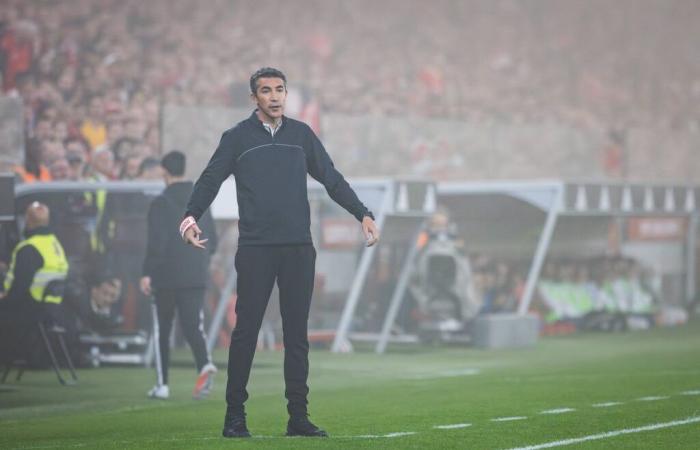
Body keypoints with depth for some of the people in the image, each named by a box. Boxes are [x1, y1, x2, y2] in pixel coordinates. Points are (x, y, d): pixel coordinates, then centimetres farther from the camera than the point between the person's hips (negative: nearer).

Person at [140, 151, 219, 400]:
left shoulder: (161, 203, -8)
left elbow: (157, 242, -15)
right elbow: (212, 241, 12)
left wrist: (147, 273, -10)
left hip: (167, 277, -4)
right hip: (196, 277, 4)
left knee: (162, 330, 8)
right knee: (193, 325, 0)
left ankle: (162, 384, 10)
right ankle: (205, 365, -28)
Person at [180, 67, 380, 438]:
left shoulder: (301, 134, 12)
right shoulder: (237, 137, 4)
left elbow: (331, 178, 15)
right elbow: (211, 179, -1)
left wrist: (362, 214, 7)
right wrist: (191, 217, -17)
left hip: (298, 248, 3)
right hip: (255, 250, -3)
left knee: (297, 333, 4)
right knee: (246, 331, -3)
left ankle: (298, 416, 7)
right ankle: (235, 417, 3)